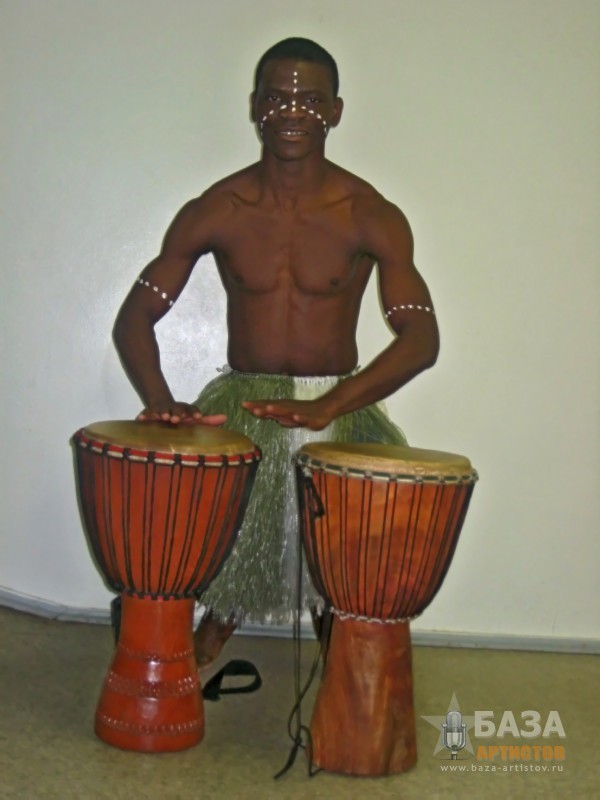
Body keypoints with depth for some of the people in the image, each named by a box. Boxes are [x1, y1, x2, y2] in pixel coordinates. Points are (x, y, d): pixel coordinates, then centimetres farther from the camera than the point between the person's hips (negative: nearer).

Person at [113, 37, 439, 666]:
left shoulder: (371, 218, -7)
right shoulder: (214, 213, -3)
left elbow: (421, 338, -15)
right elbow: (135, 318, -4)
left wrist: (328, 407, -31)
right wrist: (161, 402, -25)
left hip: (340, 411, 0)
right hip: (237, 410, 1)